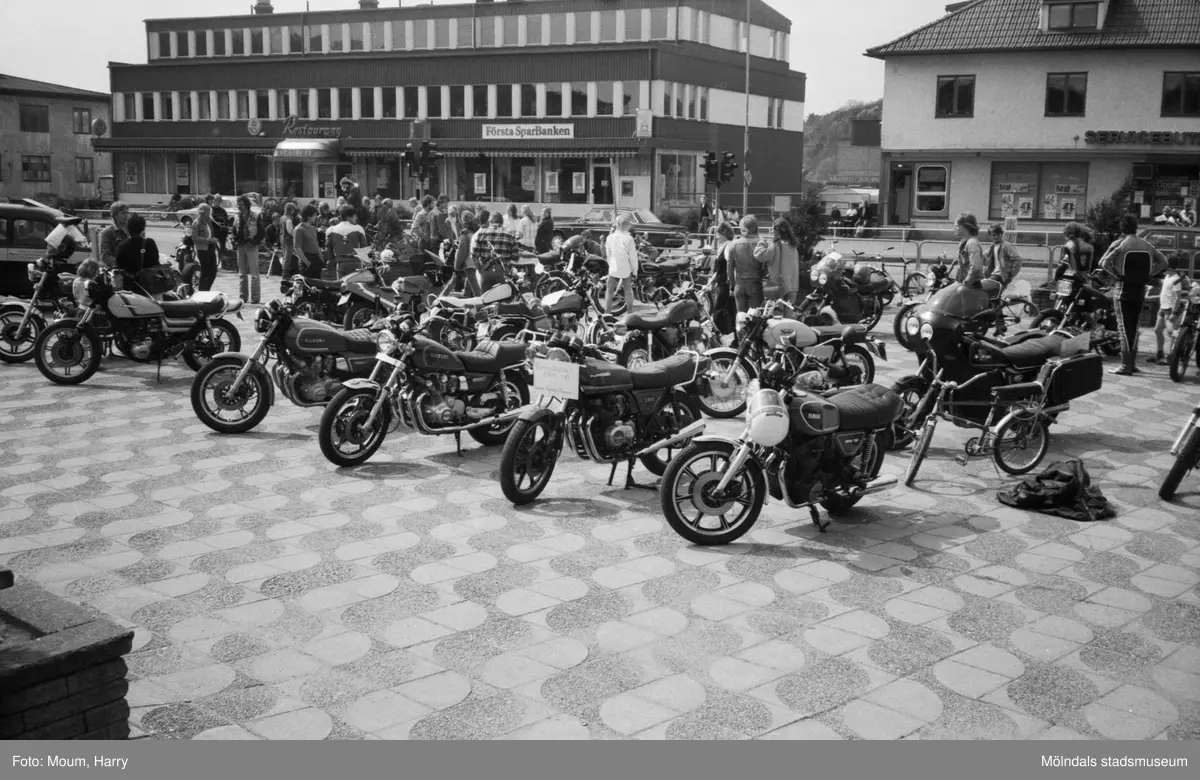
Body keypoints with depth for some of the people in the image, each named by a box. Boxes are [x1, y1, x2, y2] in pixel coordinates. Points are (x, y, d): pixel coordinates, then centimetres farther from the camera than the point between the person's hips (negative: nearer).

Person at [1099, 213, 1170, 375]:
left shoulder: (1119, 244, -9)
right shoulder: (1147, 245, 6)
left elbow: (1104, 262, -19)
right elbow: (1163, 261, 9)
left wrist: (1117, 274, -8)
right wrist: (1149, 275, 6)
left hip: (1123, 288, -5)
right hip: (1141, 289, 5)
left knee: (1124, 328, -3)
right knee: (1134, 327, 15)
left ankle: (1126, 366, -7)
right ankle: (1132, 364, 18)